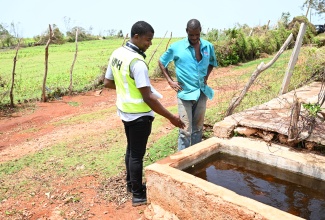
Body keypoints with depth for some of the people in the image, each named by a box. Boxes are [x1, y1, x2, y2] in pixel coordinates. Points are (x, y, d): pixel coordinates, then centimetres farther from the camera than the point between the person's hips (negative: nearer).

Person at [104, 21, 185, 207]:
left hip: (125, 111, 9)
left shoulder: (116, 54, 2)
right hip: (139, 115, -8)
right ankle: (138, 195, 21)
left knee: (131, 149, 22)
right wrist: (171, 117, -20)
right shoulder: (137, 62, -25)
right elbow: (148, 98, -26)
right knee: (137, 154, 5)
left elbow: (107, 83, 11)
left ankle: (131, 184, 39)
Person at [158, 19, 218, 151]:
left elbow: (212, 63, 21)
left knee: (198, 128, 14)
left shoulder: (208, 46, 2)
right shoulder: (176, 47, -8)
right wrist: (170, 81, -3)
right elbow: (161, 62, 4)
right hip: (185, 93, -4)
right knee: (185, 130, -3)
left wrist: (207, 76, 5)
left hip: (202, 93, 4)